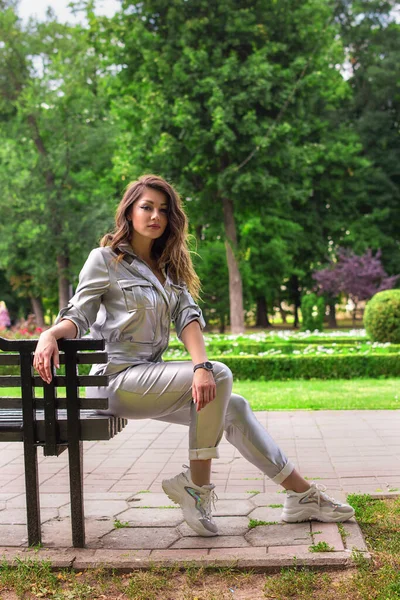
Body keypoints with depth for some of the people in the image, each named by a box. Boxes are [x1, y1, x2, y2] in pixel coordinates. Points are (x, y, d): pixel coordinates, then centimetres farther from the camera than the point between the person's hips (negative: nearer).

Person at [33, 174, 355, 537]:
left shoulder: (168, 266, 14)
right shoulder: (104, 259, -2)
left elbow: (188, 317, -2)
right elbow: (78, 315, -9)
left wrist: (201, 366, -21)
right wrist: (50, 335, -33)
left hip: (151, 377, 7)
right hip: (116, 380, -6)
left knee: (234, 407, 2)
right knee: (221, 376, -23)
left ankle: (302, 494, 11)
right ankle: (196, 485, -13)